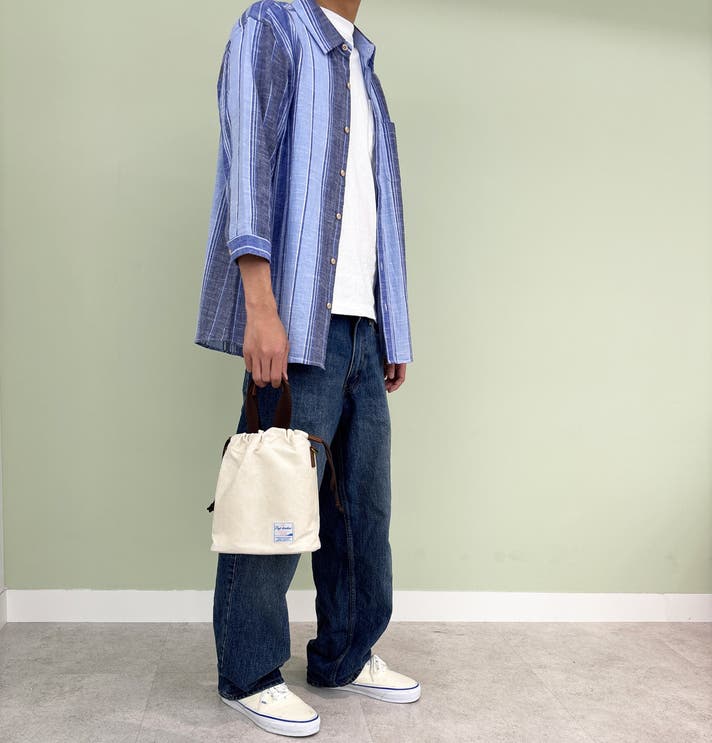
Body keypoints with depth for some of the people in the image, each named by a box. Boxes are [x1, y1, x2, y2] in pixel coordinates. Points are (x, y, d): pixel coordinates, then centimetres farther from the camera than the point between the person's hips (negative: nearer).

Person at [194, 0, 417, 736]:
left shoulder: (361, 67, 25)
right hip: (298, 323, -7)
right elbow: (248, 163, -10)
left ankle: (345, 656, 23)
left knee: (363, 502, 9)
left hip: (360, 329, 8)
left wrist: (394, 333, 16)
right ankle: (248, 674, 13)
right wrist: (261, 307, -21)